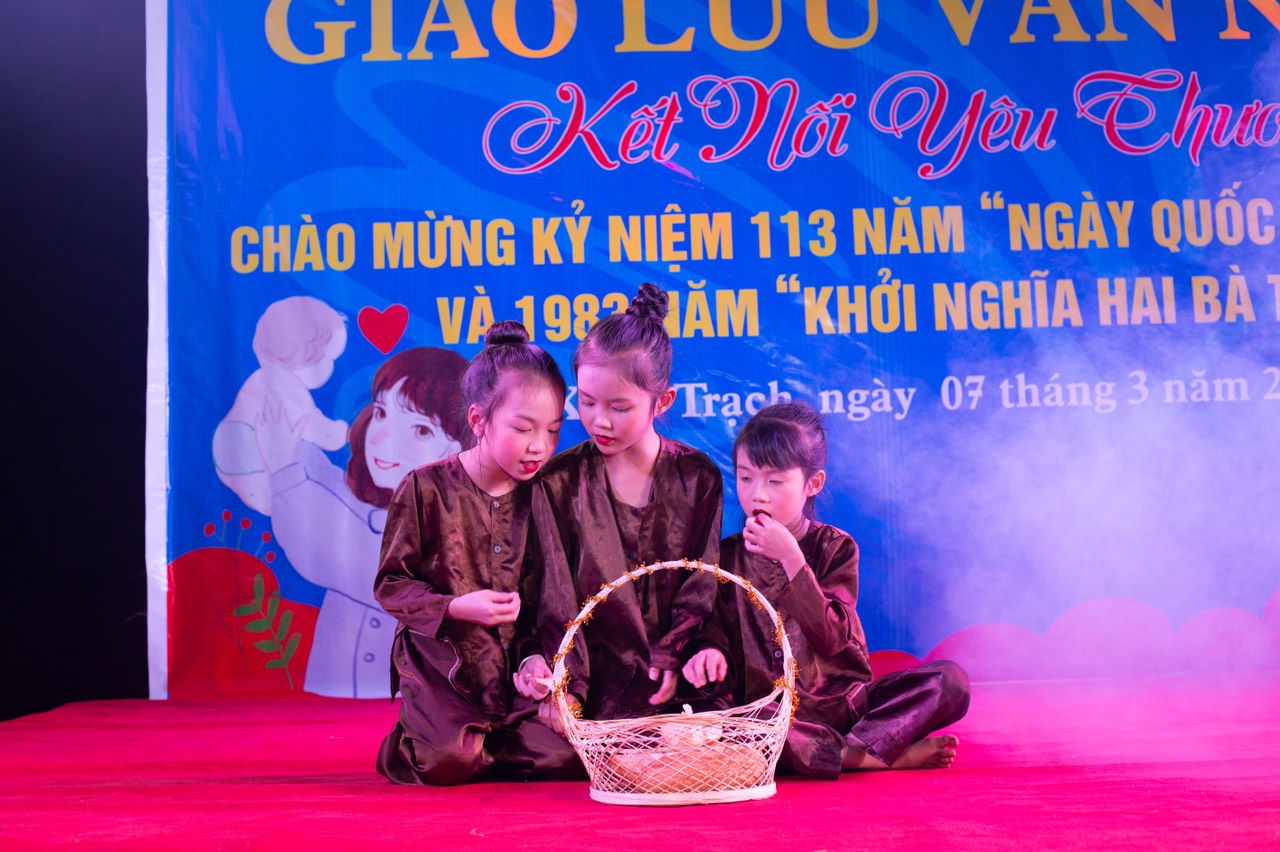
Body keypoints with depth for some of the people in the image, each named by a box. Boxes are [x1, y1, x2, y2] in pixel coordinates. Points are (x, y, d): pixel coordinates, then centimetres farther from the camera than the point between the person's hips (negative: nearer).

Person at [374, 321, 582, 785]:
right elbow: (390, 584, -4)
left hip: (516, 660, 3)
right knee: (449, 764, -23)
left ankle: (480, 742, 13)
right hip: (443, 659, -3)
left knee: (562, 759, -15)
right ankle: (407, 743, 13)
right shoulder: (426, 487, -8)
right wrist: (456, 607, -19)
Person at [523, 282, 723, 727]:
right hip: (596, 676, 0)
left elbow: (701, 587, 4)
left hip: (666, 682, 1)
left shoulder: (698, 478, 4)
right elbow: (557, 594, -4)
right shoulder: (559, 482, 2)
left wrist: (674, 658, -10)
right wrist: (566, 683, -16)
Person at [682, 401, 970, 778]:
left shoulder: (835, 547, 3)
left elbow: (830, 637, -10)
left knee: (950, 679, -20)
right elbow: (716, 631, 5)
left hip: (845, 700, 0)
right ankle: (889, 754, -28)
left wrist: (790, 558, -18)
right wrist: (711, 650, -19)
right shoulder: (727, 555, 8)